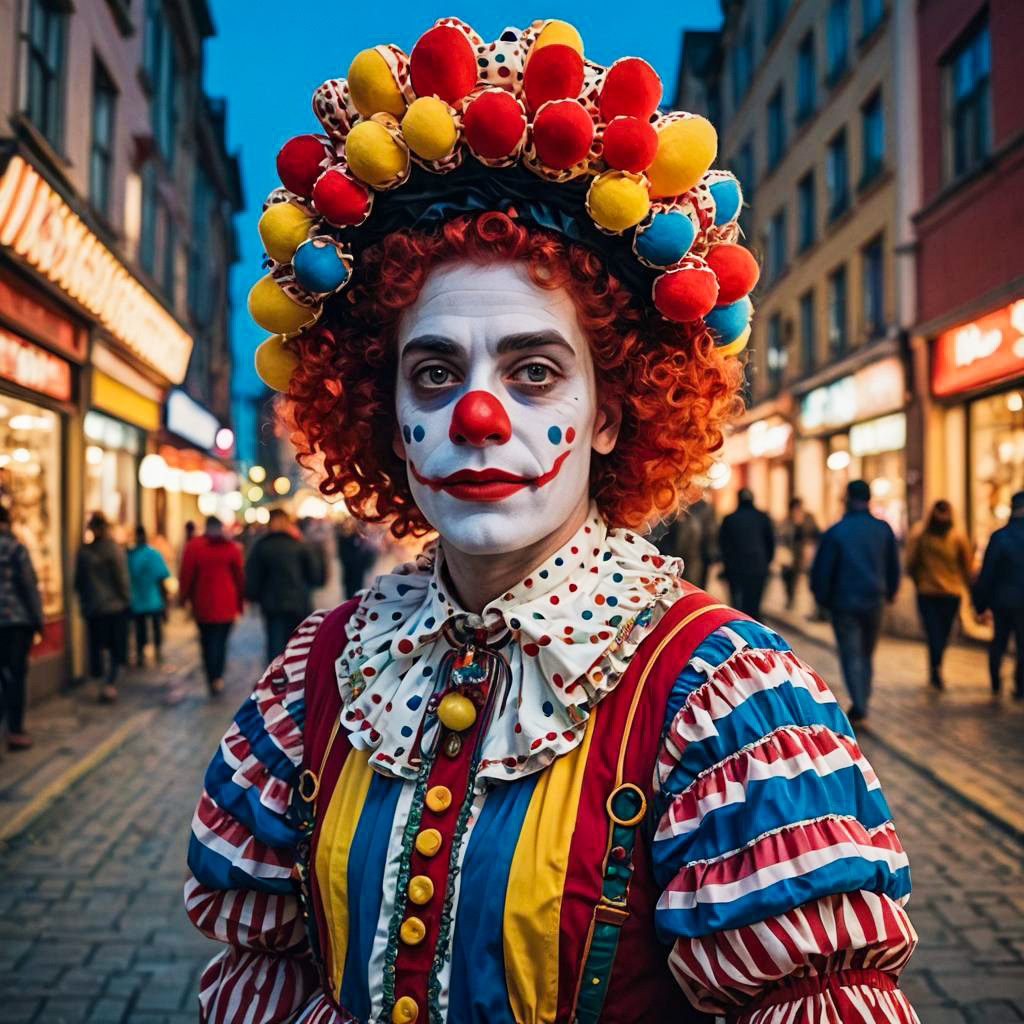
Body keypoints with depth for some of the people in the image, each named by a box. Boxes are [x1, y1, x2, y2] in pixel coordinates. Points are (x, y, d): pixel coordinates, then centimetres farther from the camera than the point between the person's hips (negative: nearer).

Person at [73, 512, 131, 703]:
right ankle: (110, 684, -5)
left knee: (98, 647, 9)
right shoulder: (114, 548, -10)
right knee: (116, 649, 6)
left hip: (92, 607, 3)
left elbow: (78, 581, 7)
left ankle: (105, 684, 9)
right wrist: (127, 600, 2)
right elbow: (122, 578, -9)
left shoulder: (83, 551, 2)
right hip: (115, 605, -3)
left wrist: (84, 602, 18)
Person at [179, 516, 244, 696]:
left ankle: (212, 679, 12)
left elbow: (187, 575, -1)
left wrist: (183, 597, 10)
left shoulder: (193, 546, 0)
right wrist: (240, 602, 12)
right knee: (221, 640, 0)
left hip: (202, 605, 0)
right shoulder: (232, 547, 2)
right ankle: (217, 676, -19)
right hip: (226, 605, 0)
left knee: (207, 641, 11)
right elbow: (240, 576, 4)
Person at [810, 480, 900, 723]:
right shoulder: (884, 529, 0)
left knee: (851, 655, 1)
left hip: (844, 603, -3)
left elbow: (821, 570, -8)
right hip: (874, 602, 3)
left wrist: (822, 598, 7)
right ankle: (863, 702, 19)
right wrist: (890, 593, 23)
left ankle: (858, 705, -10)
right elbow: (894, 566, 8)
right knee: (867, 654, 17)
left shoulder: (835, 532, -10)